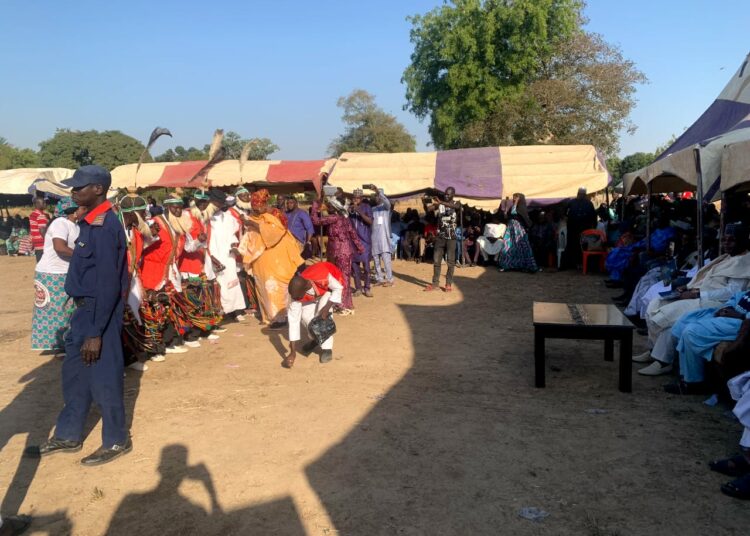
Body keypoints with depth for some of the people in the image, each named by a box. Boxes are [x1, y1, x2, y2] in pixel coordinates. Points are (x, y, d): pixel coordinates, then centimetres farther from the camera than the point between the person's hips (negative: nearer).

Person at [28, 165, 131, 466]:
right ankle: (68, 436, 34)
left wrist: (96, 333, -23)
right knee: (74, 374, 18)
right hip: (85, 309, 10)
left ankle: (116, 441, 19)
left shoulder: (105, 226, -21)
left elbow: (109, 284, -24)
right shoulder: (90, 222, 10)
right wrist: (86, 323, 20)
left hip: (101, 312, -10)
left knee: (103, 377, 3)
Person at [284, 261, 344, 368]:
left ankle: (327, 348, -12)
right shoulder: (296, 292, -31)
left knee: (322, 312, -27)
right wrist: (293, 352, -28)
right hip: (314, 291, 3)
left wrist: (326, 308, -35)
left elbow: (338, 288, -24)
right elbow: (293, 319, -28)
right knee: (305, 315, -15)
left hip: (333, 287, -3)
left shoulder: (322, 277, -45)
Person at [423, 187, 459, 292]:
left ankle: (449, 283, 10)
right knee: (436, 260, 3)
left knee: (450, 261, 2)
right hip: (440, 236, 2)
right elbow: (428, 209, -10)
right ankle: (435, 283, 9)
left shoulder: (456, 204, -2)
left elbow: (455, 206, -26)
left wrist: (441, 202, -39)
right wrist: (424, 202, -31)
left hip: (451, 237, -2)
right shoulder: (439, 204, 4)